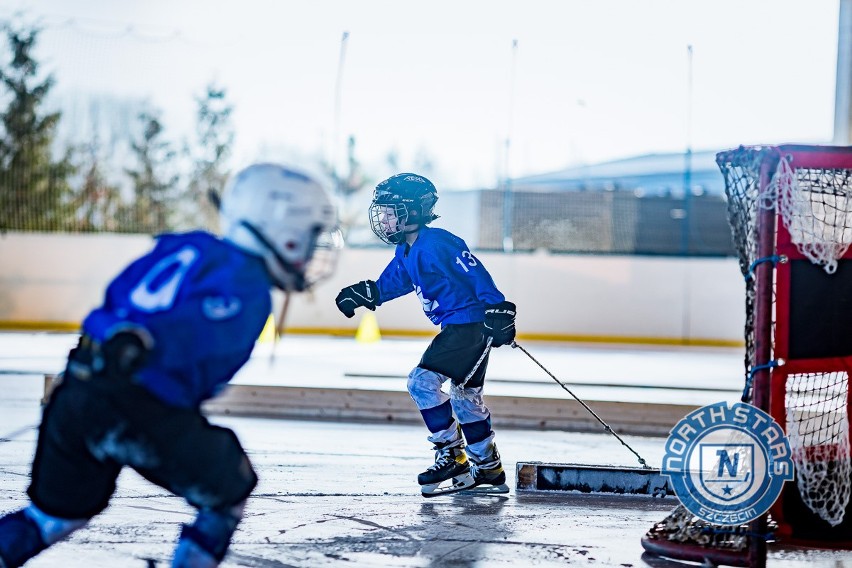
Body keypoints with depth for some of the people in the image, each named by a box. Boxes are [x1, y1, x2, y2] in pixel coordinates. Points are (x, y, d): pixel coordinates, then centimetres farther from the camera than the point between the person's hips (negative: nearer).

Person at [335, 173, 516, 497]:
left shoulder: (436, 244, -19)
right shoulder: (406, 253, 12)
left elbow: (476, 273, -23)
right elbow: (389, 285, 22)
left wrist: (498, 311, -27)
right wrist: (363, 294, 3)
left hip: (470, 323, -11)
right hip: (456, 326, 11)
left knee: (423, 381, -14)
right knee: (465, 396, 16)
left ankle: (453, 458, -8)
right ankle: (489, 470, 26)